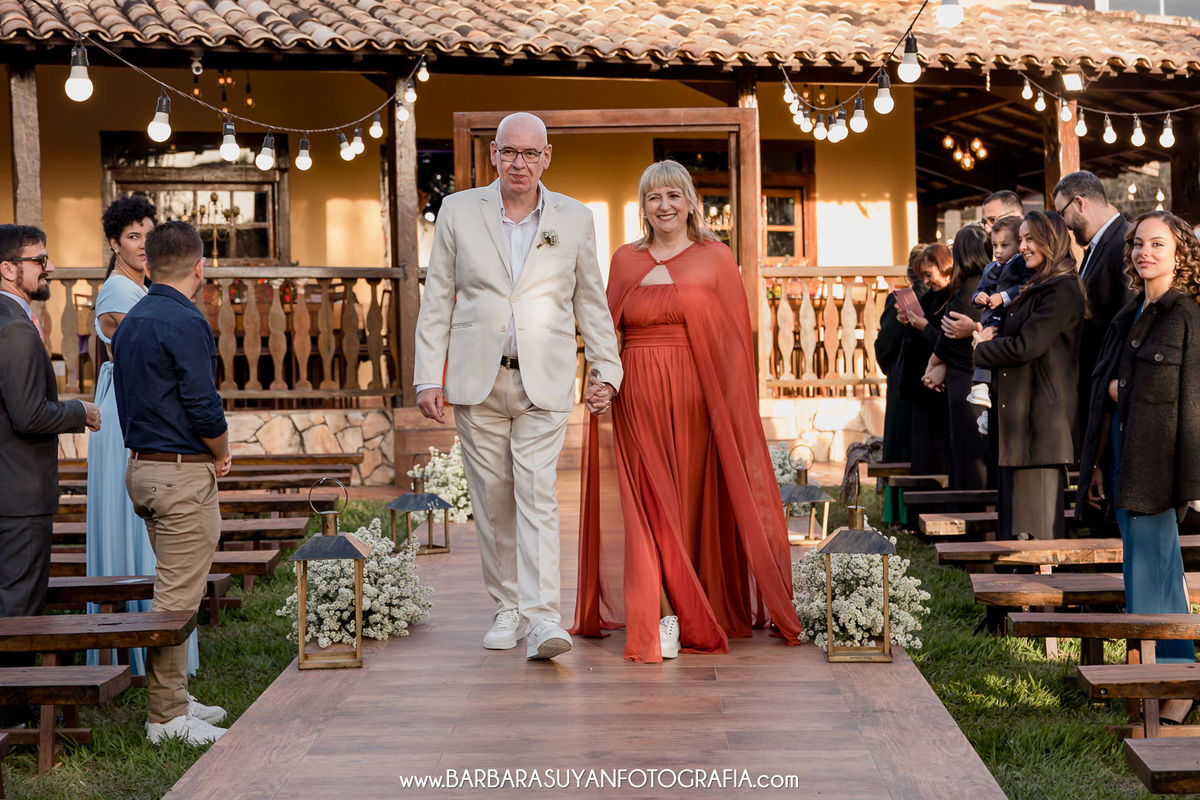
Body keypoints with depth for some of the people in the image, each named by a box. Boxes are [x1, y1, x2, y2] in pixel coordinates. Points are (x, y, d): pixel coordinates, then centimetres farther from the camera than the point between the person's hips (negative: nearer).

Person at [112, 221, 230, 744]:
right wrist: (222, 454, 0)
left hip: (141, 465, 10)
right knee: (177, 596, -4)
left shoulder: (129, 322, 13)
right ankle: (167, 716, 1)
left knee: (174, 589, 17)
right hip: (182, 473, -10)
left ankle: (173, 697, 24)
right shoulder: (184, 322, -15)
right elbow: (203, 405, -19)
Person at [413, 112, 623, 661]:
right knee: (491, 500, 6)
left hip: (544, 383, -1)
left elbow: (590, 301, 12)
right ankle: (506, 607, 19)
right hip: (476, 381, 1)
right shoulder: (458, 211, 5)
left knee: (537, 495, -11)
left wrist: (606, 369, 7)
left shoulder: (575, 219, 5)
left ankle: (543, 617, -14)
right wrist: (428, 377, 0)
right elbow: (437, 300, 6)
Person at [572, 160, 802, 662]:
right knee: (647, 505, -5)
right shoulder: (625, 261, 12)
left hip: (696, 399, -1)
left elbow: (734, 339, 2)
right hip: (637, 399, 1)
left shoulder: (716, 258, 5)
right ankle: (663, 618, -4)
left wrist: (732, 408, -5)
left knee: (693, 502, 3)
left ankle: (691, 613, 15)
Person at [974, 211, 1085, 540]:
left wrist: (982, 348, -3)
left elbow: (1024, 346, -19)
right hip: (1018, 417, 10)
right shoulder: (1037, 288, 19)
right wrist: (990, 338, 0)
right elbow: (1012, 336, 22)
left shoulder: (1062, 292, -13)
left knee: (1034, 526, -8)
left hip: (1041, 417, -10)